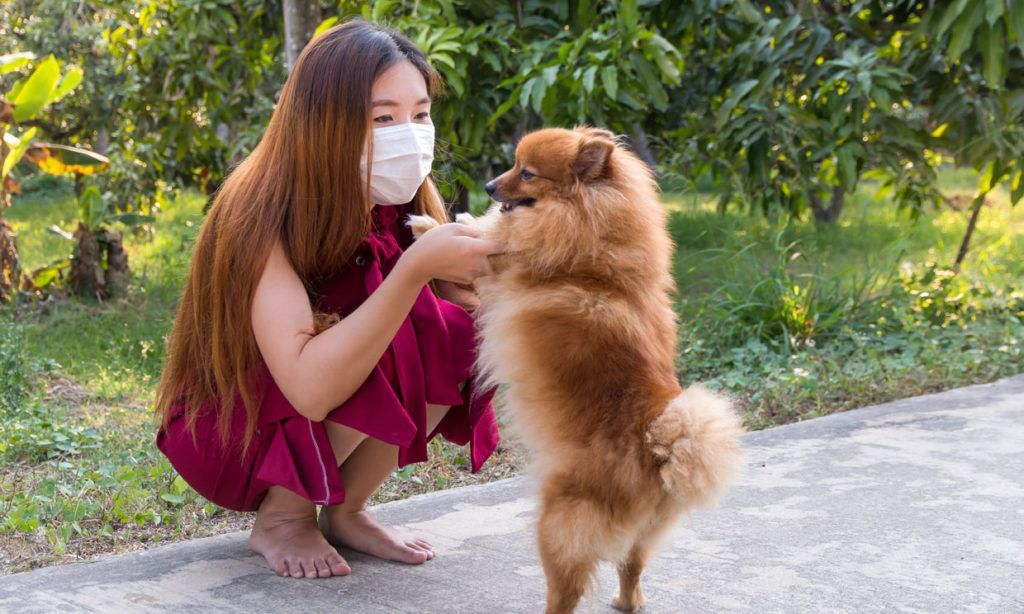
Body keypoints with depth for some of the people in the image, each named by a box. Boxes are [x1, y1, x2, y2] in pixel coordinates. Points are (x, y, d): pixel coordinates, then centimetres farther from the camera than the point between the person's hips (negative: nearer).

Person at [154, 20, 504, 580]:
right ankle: (281, 519, -9)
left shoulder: (396, 207, -8)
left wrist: (485, 269, -30)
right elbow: (309, 389, -40)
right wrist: (414, 269, -44)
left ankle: (343, 511, -1)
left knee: (465, 334, -16)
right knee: (396, 337, -29)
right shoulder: (262, 214, -28)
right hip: (223, 433, -6)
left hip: (324, 429, 6)